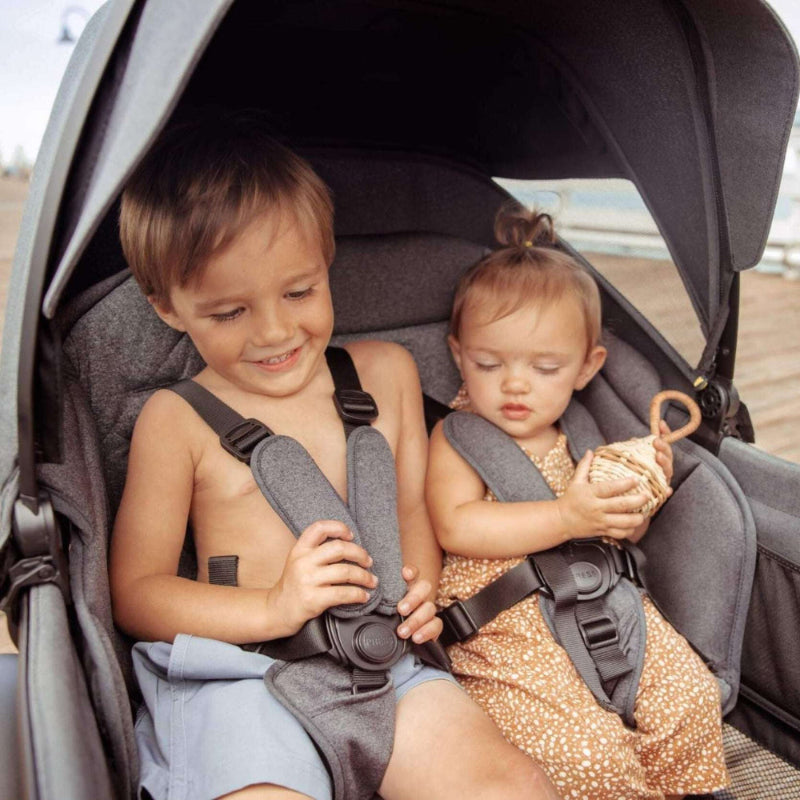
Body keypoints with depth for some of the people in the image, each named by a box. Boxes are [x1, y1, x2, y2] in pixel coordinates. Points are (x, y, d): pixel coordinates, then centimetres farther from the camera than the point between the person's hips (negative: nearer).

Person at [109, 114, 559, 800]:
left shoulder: (386, 371, 9)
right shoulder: (177, 420, -1)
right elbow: (135, 592, 0)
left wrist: (419, 588, -4)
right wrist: (274, 608, -14)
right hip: (241, 676, -1)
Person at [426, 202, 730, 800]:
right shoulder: (456, 437, -5)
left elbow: (621, 535, 17)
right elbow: (456, 528, -21)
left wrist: (642, 489, -5)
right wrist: (566, 517, -25)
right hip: (504, 632, -5)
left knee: (692, 695, -6)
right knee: (583, 750, -21)